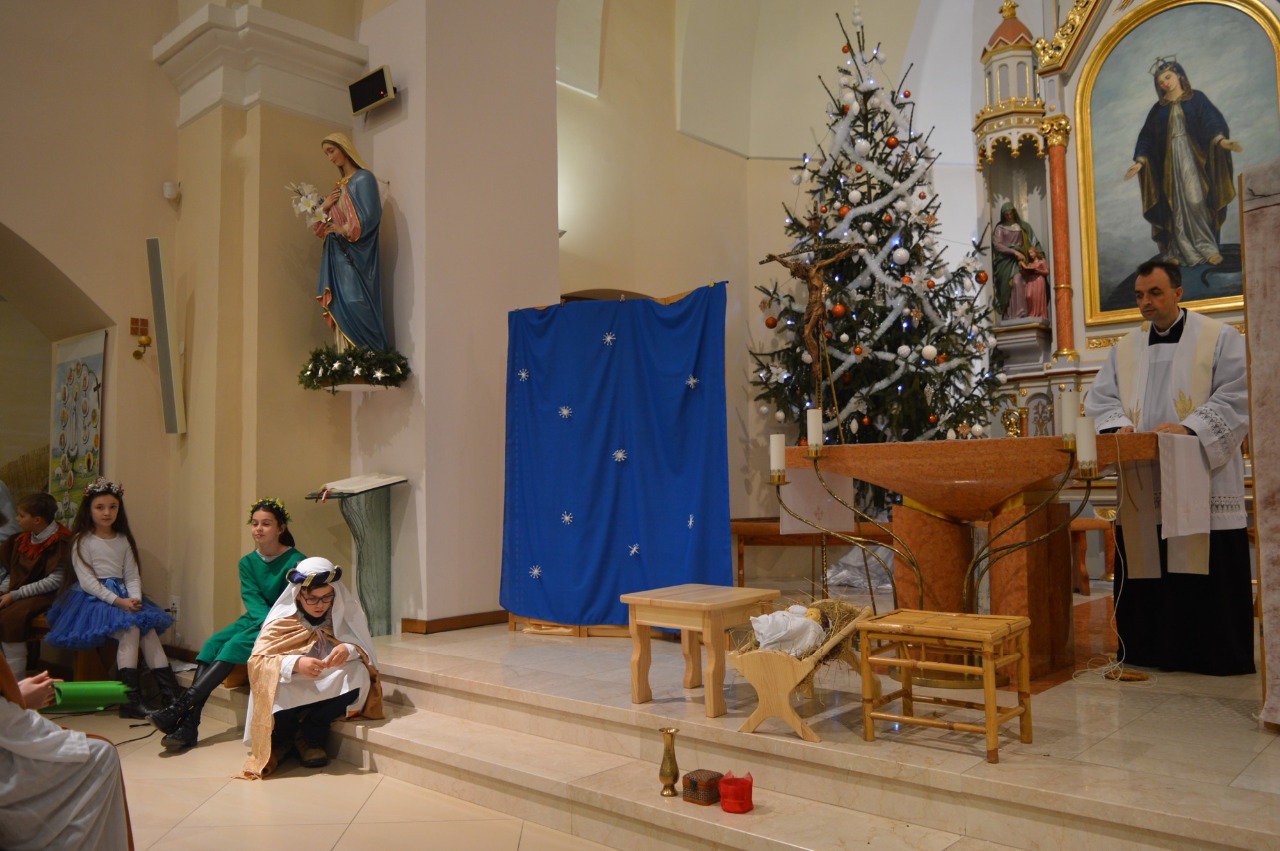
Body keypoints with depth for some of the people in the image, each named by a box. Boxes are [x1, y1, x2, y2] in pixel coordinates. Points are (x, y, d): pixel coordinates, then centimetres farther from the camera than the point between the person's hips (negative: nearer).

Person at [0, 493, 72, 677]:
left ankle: (16, 680, -20)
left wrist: (15, 595, -18)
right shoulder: (22, 539, 8)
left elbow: (54, 581, -19)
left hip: (45, 595, -8)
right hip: (18, 592, 8)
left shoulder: (60, 541, -14)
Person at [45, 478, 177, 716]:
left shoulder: (124, 540, 14)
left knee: (149, 630, -20)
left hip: (123, 596, 5)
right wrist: (117, 601, -20)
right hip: (94, 598, -5)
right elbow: (87, 581, -10)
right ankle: (130, 699, -28)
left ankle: (170, 691, -20)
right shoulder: (82, 541, -2)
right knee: (130, 630, -28)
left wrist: (135, 598, -11)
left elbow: (132, 576, 10)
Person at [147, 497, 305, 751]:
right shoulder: (247, 563, 8)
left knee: (235, 645, -28)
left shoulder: (295, 561, -9)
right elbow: (253, 600, -5)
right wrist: (269, 621, -25)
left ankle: (181, 707, -29)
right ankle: (188, 724, -28)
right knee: (212, 644, -21)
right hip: (254, 620, 6)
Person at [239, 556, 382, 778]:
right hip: (292, 689, -1)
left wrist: (349, 650, -33)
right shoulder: (283, 618, -11)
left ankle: (310, 736, -9)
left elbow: (364, 650, -8)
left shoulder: (346, 610, -8)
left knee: (359, 673, -29)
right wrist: (295, 663, -37)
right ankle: (281, 740, 1)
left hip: (330, 690, 1)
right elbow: (257, 659, -18)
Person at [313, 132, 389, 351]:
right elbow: (328, 222, 19)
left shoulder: (364, 178, -4)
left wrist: (345, 230, -8)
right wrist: (324, 207, 0)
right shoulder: (339, 185, 20)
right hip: (338, 256, 8)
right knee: (341, 310, 3)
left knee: (355, 308, -14)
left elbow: (369, 217, -16)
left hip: (355, 255, -8)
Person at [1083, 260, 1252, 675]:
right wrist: (1118, 425, -11)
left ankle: (1218, 655, 9)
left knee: (1208, 573, -3)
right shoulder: (1124, 349, 17)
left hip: (1201, 483, -4)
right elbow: (1101, 399, 11)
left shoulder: (1220, 338, 5)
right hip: (1142, 488, 4)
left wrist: (1188, 427, -19)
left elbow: (1235, 396, -5)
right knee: (1144, 571, 4)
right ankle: (1152, 652, 14)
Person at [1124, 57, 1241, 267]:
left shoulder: (1197, 99, 6)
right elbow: (1147, 137, 10)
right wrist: (1139, 161, -2)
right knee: (1178, 205, -2)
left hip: (1193, 158, -2)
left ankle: (1206, 247, -7)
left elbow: (1211, 121, -6)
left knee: (1196, 200, -12)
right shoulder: (1158, 109, 13)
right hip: (1170, 161, 2)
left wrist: (1221, 140, -24)